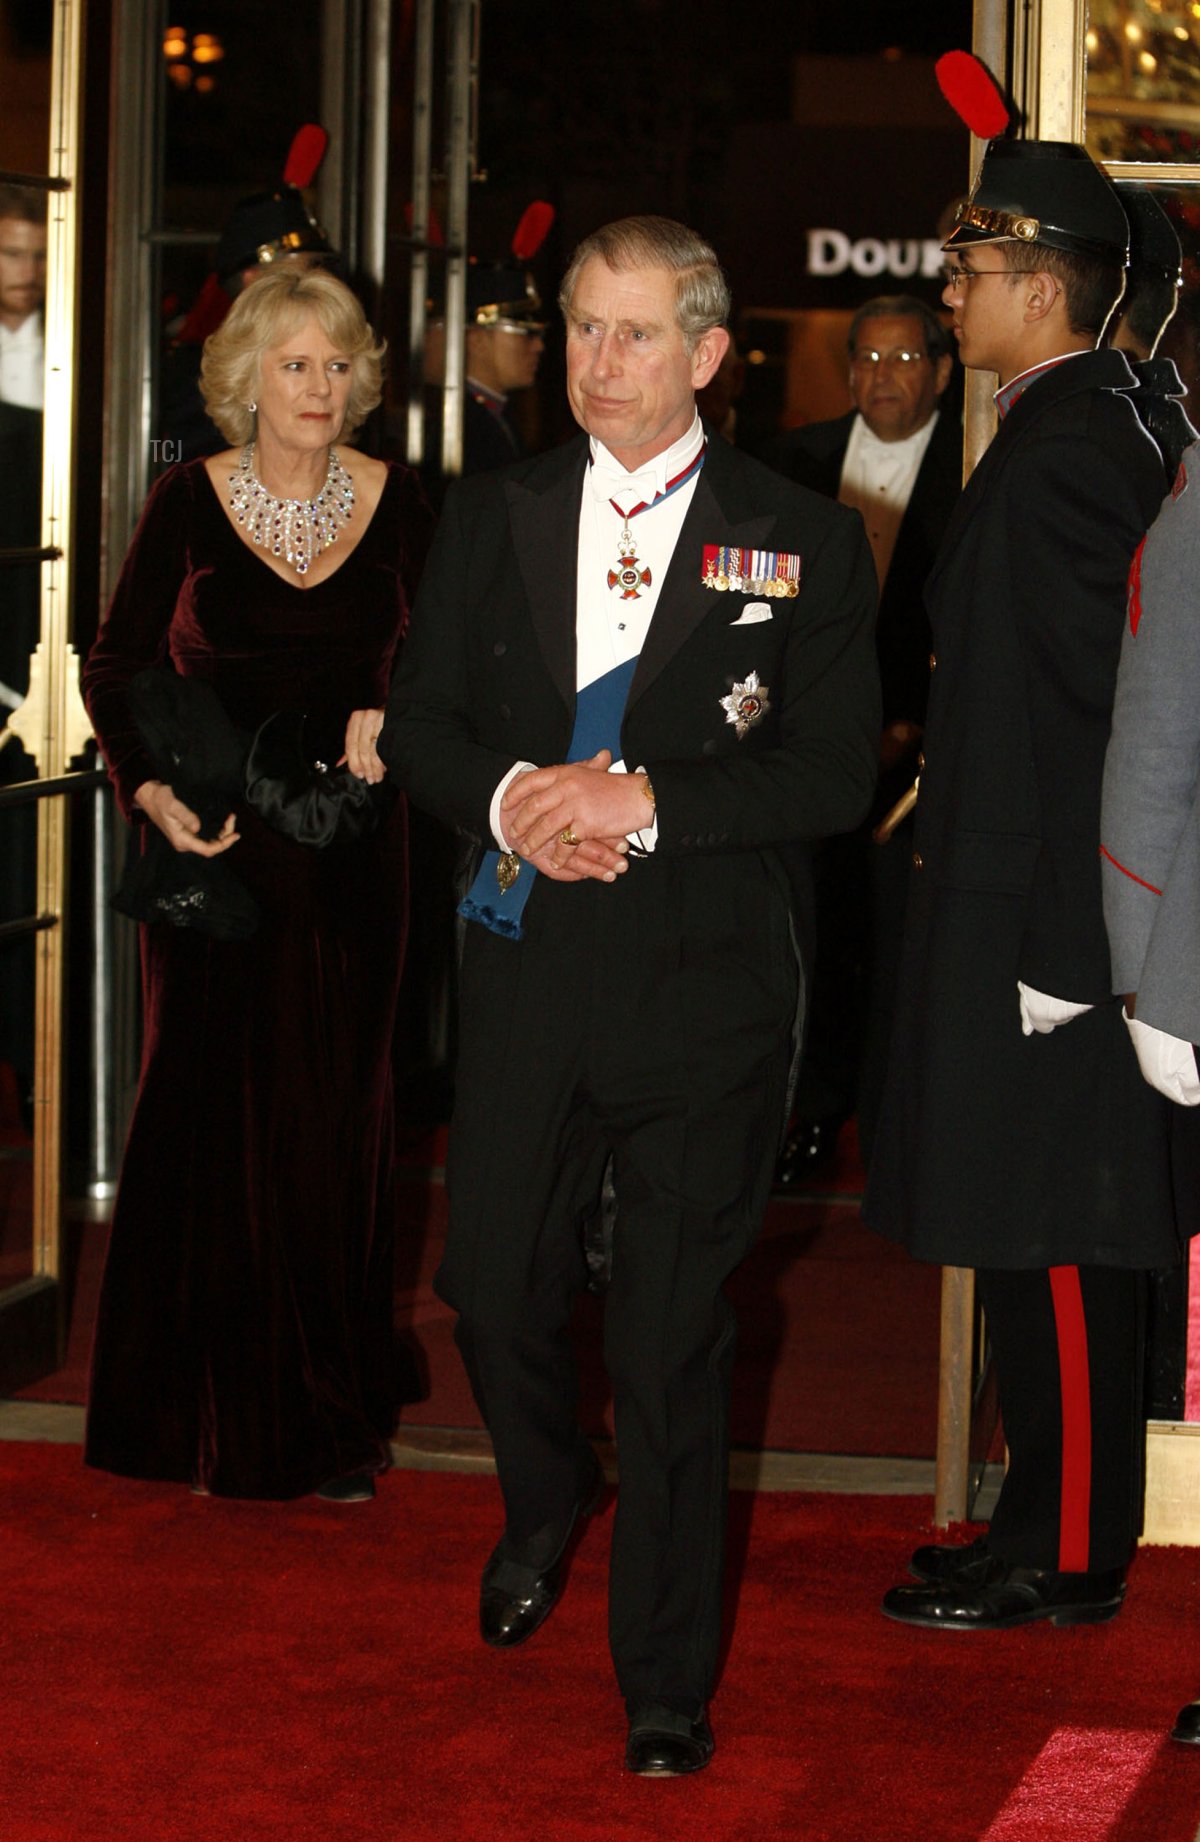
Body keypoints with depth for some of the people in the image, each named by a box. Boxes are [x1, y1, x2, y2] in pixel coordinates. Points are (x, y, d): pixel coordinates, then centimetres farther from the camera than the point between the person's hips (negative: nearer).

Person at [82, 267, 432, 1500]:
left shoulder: (395, 503, 2)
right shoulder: (190, 502, -2)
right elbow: (114, 670, 2)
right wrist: (150, 788, -12)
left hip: (349, 843, 1)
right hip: (213, 843, -1)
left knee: (335, 1119, 5)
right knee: (208, 1108, 2)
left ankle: (330, 1419, 15)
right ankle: (207, 1408, 13)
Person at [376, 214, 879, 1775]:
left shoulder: (804, 544, -2)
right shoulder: (492, 518, 8)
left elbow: (835, 773, -7)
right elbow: (419, 721, 10)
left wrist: (645, 803, -17)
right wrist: (510, 801, -10)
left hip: (706, 986, -3)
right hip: (528, 964, 3)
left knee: (672, 1338, 0)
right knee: (493, 1282, 9)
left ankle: (666, 1682, 12)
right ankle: (546, 1503, 43)